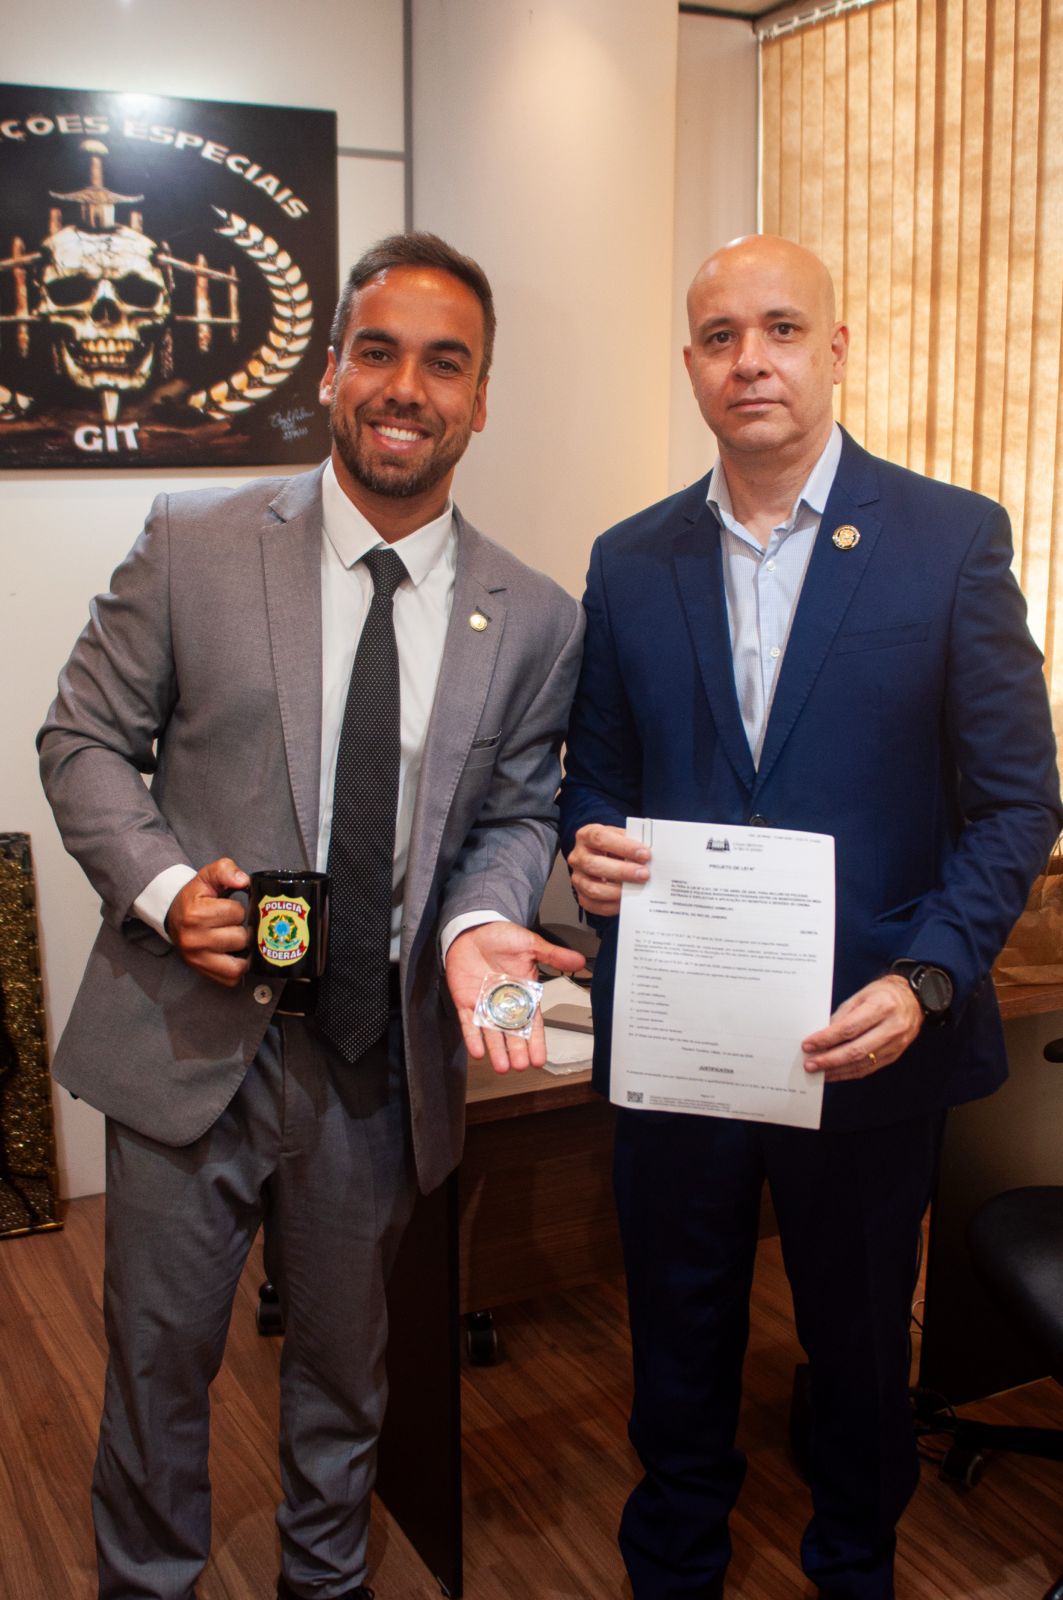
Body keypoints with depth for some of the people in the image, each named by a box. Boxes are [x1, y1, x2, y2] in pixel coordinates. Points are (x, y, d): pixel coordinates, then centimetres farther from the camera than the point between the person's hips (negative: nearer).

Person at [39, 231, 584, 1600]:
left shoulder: (534, 619, -1)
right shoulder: (192, 546, -6)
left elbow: (514, 815, 6)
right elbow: (83, 738, 0)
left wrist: (476, 922, -15)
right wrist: (162, 885, -17)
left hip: (380, 1058, 2)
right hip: (190, 1038, -1)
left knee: (343, 1363, 22)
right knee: (158, 1360, 16)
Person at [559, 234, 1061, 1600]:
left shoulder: (952, 539, -6)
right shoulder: (630, 561, 4)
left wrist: (925, 980, -18)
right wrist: (588, 844, -13)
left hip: (866, 1036, -2)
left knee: (858, 1341, 18)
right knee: (678, 1337, 18)